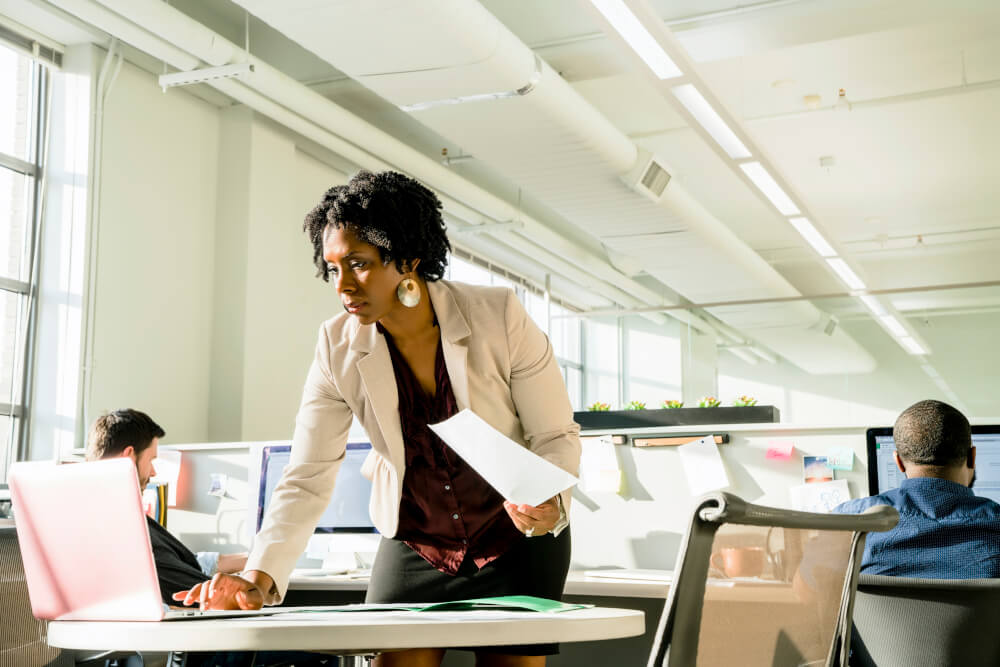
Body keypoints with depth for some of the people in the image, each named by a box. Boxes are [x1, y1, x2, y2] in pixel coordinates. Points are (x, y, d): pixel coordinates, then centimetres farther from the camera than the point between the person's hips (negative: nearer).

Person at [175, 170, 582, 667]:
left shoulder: (498, 316, -18)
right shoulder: (338, 347, -12)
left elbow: (556, 436, -11)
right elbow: (307, 478, -14)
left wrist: (549, 504, -32)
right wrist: (260, 579, -28)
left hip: (518, 542, -1)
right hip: (413, 546, 2)